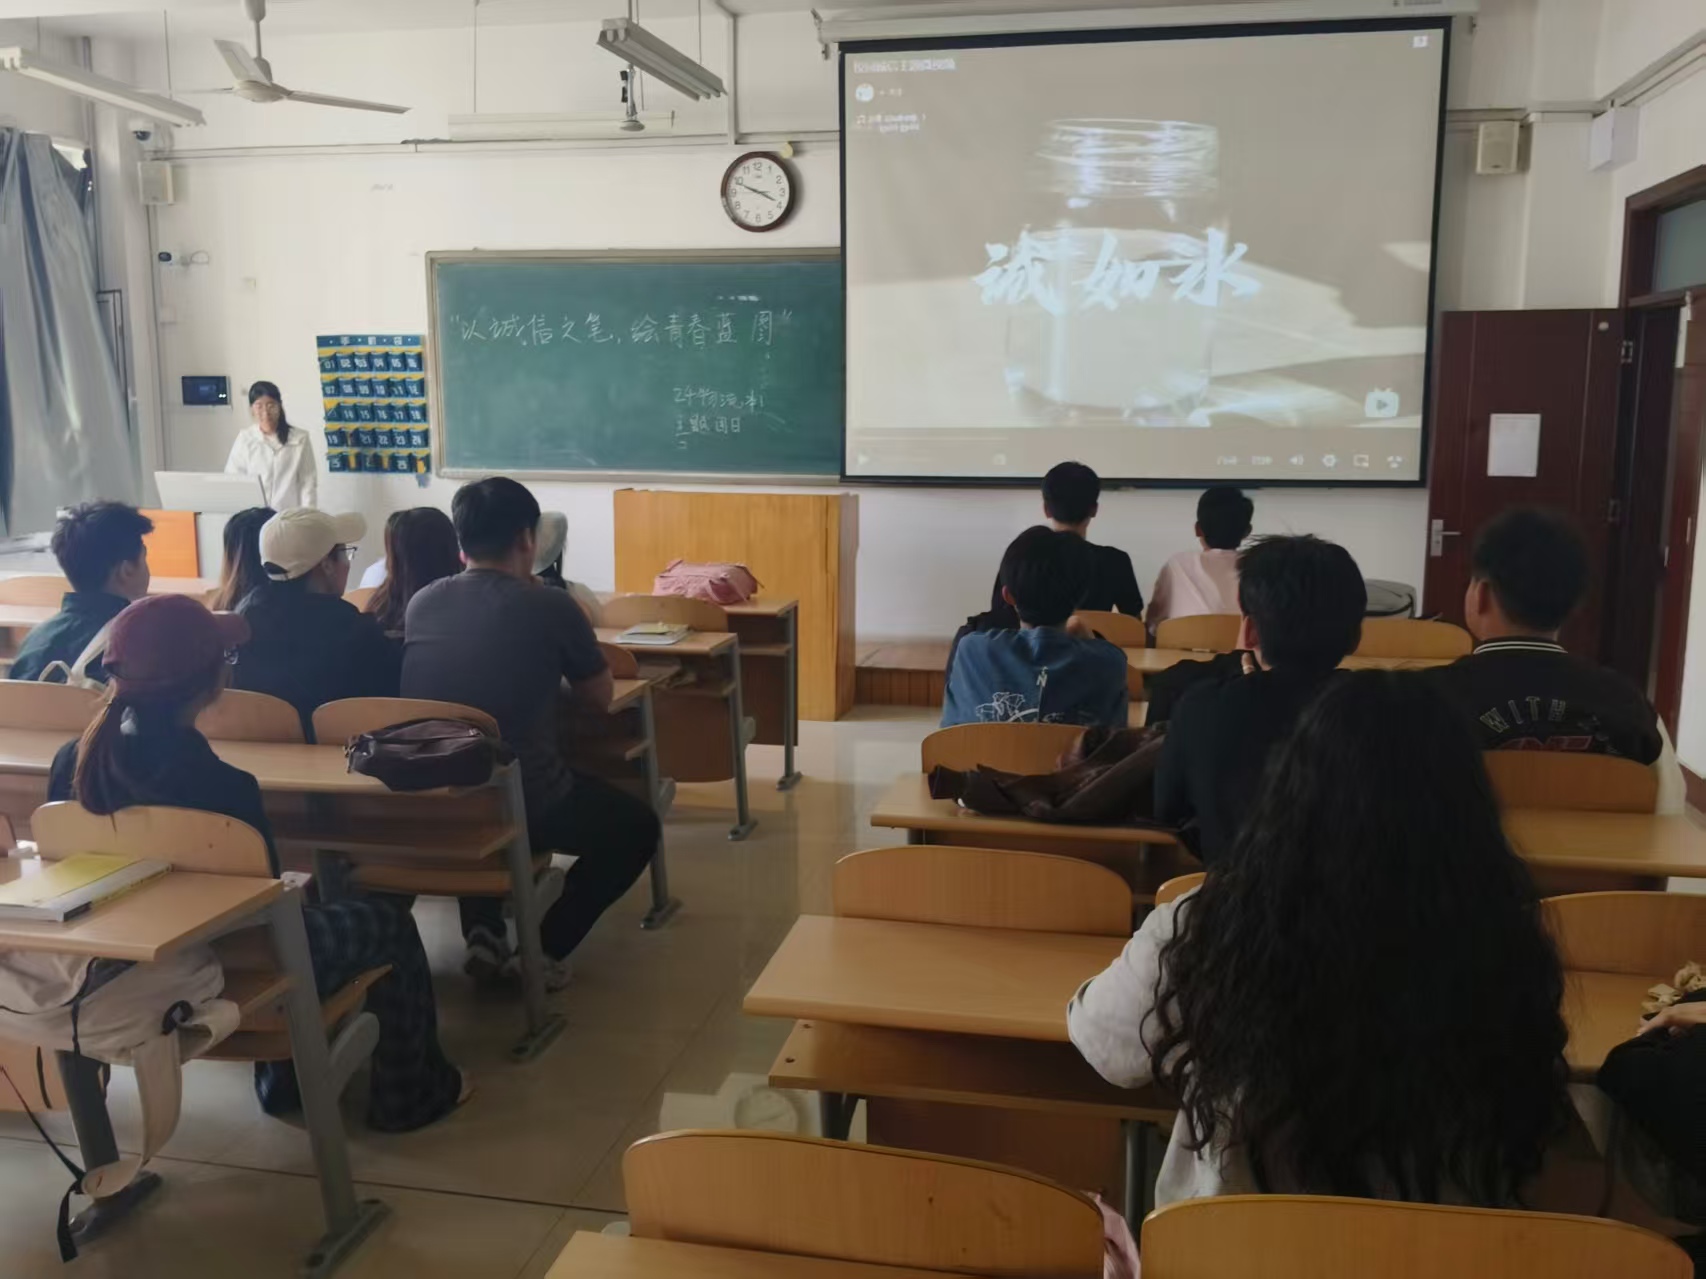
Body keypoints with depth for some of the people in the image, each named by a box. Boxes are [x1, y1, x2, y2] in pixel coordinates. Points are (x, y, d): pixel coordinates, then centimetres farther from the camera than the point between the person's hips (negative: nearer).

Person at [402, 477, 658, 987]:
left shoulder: (421, 603, 3)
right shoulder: (551, 607, -10)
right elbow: (600, 697, 5)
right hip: (526, 803, -5)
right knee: (636, 825, 21)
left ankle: (481, 932, 23)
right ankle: (546, 949, 8)